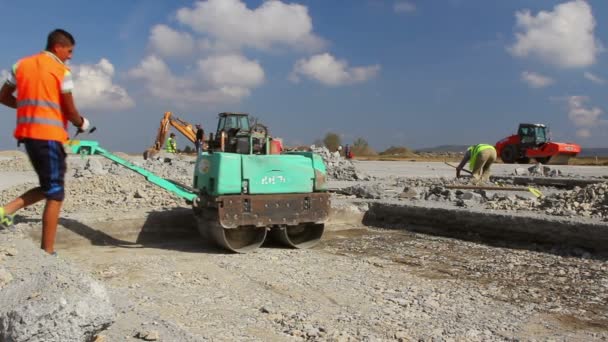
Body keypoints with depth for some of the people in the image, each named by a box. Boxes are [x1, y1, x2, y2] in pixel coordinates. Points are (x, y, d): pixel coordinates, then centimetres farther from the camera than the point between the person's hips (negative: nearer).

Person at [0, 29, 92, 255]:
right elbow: (69, 111, -5)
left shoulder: (21, 64, 12)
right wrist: (82, 124, 14)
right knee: (55, 194, -1)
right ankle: (47, 252, 0)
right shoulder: (62, 71, -6)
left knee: (48, 187, 22)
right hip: (49, 135, -7)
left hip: (27, 132, 7)